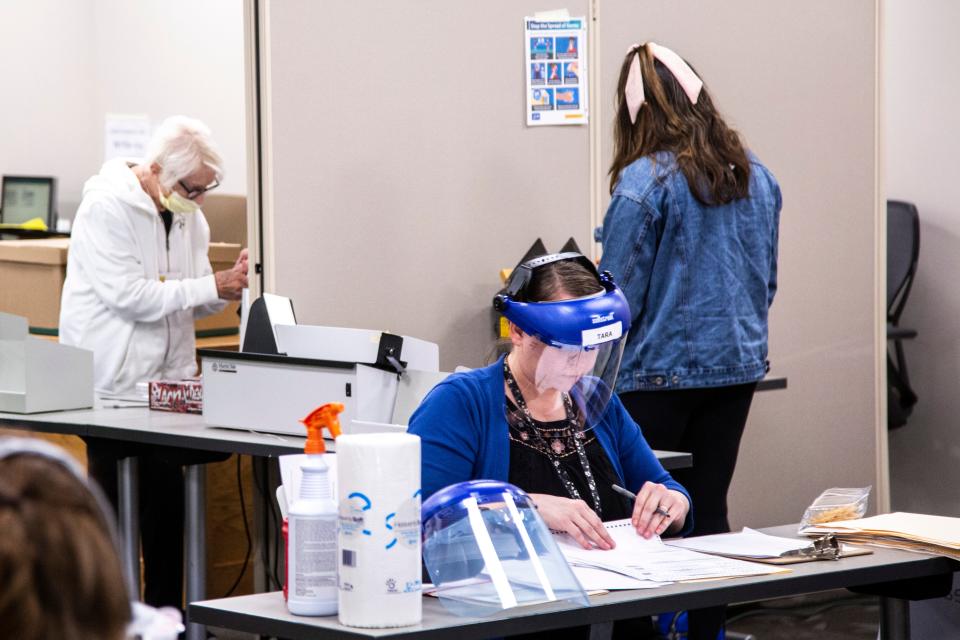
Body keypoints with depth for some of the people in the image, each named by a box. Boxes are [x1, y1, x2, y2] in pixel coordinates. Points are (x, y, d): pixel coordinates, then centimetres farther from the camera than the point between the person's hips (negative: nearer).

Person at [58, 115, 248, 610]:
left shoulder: (189, 216, 9)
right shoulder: (106, 207, -14)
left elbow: (189, 302, 12)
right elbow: (128, 295, -22)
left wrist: (230, 285, -9)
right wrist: (212, 287, -22)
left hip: (166, 382, 7)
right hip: (113, 380, -6)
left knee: (166, 505, 5)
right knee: (113, 508, -1)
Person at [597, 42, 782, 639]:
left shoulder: (644, 182, -14)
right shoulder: (754, 174, 5)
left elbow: (618, 293, -13)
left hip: (660, 372, -6)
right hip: (737, 366, 6)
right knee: (709, 510, 11)